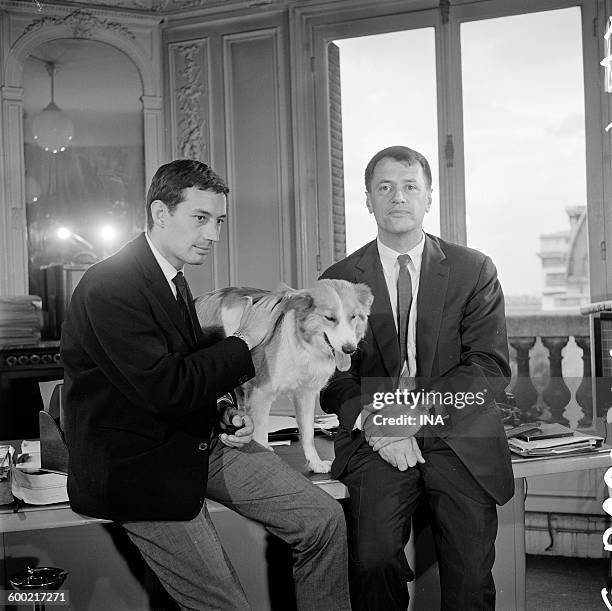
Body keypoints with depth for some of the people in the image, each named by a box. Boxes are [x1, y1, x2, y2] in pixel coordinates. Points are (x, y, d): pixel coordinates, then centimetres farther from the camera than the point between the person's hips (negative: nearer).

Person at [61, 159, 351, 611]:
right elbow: (165, 388, -28)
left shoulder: (173, 278, 8)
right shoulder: (110, 288, -21)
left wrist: (225, 410, 0)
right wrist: (244, 341, -17)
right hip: (139, 467, -8)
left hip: (200, 442, 8)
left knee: (324, 519, 0)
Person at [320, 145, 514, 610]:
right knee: (373, 558, -22)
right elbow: (332, 378, 5)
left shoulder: (474, 270, 7)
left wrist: (419, 405, -15)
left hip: (459, 437, 0)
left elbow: (492, 366, 0)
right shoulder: (338, 281, 9)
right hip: (376, 440, 0)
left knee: (470, 574, -16)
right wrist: (376, 422, -14)